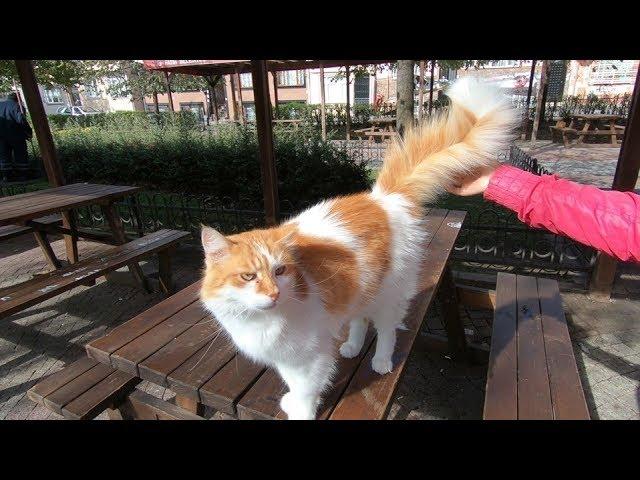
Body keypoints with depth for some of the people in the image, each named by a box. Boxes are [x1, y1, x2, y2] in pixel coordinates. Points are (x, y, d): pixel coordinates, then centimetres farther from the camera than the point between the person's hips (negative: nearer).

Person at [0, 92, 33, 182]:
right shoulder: (16, 106, -8)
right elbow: (21, 120, -22)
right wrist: (29, 132, -14)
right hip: (15, 135, -5)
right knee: (20, 154, 6)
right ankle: (22, 174, 8)